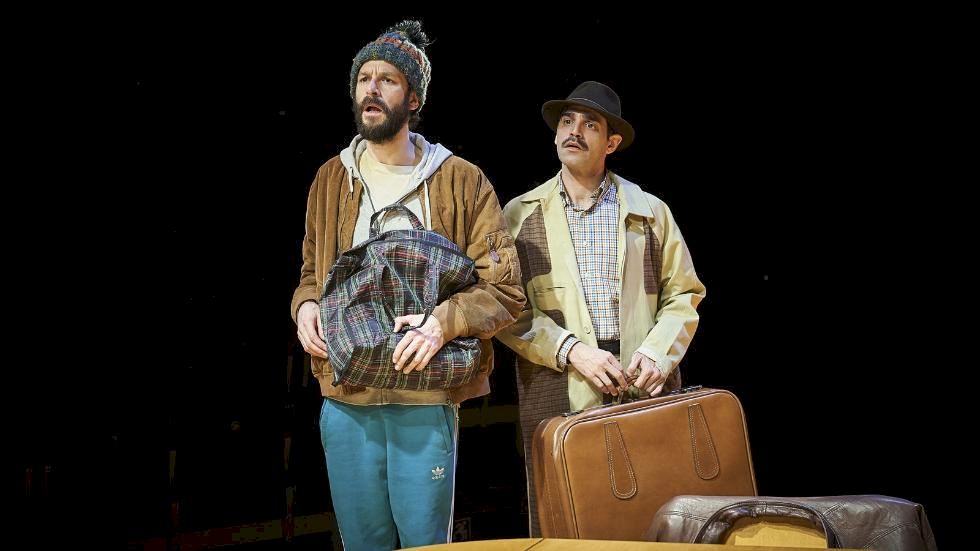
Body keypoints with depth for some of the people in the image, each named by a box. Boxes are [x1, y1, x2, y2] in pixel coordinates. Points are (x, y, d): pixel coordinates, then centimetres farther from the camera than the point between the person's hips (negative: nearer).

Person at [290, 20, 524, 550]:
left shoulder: (460, 181, -1)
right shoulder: (331, 178, 11)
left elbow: (505, 288, -3)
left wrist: (444, 322, -19)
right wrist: (306, 306, 0)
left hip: (425, 401, -3)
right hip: (344, 400, 4)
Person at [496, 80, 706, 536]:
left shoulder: (650, 211, 13)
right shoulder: (519, 216, 9)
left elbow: (683, 294, 13)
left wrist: (658, 354, -5)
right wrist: (571, 351, -11)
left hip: (645, 391, 1)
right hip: (557, 393, -1)